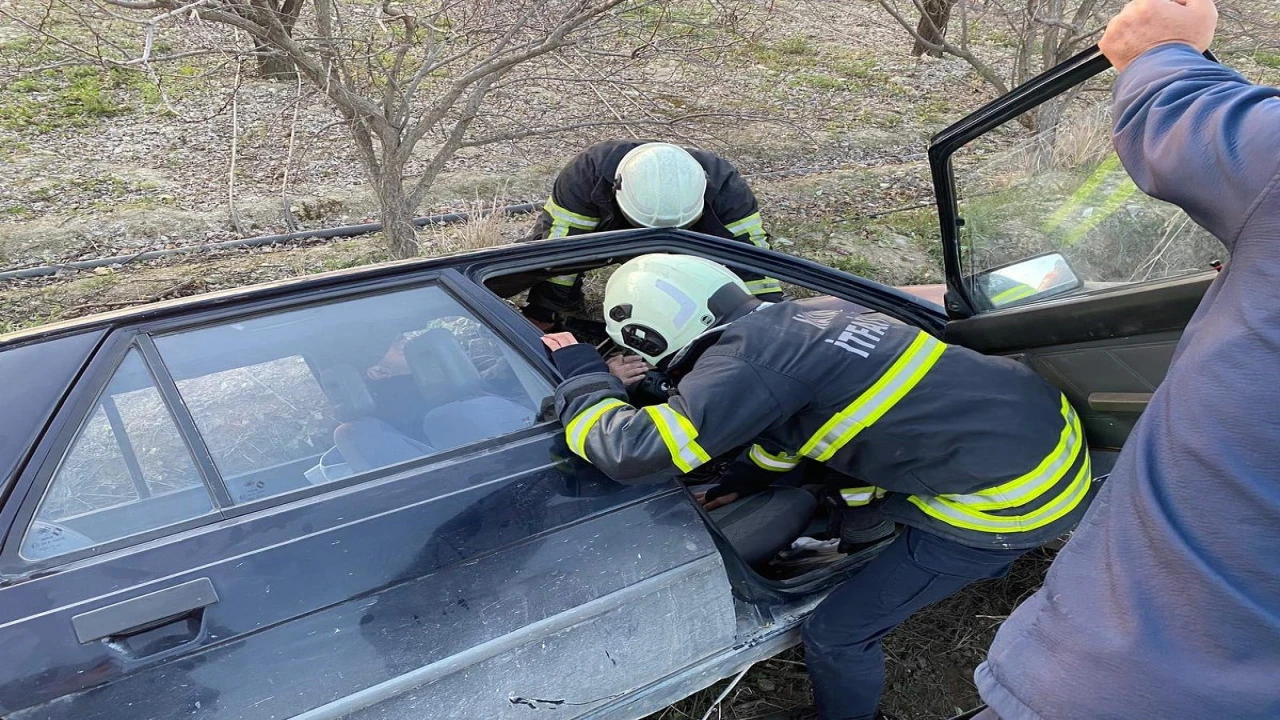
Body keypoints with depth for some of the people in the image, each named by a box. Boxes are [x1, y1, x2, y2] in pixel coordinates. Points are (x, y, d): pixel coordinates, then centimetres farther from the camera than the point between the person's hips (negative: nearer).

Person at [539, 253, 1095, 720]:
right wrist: (740, 482, 35)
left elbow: (635, 452, -25)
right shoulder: (806, 312, 7)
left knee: (838, 635, 3)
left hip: (1010, 494, -9)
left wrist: (582, 377, -7)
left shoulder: (745, 361, -20)